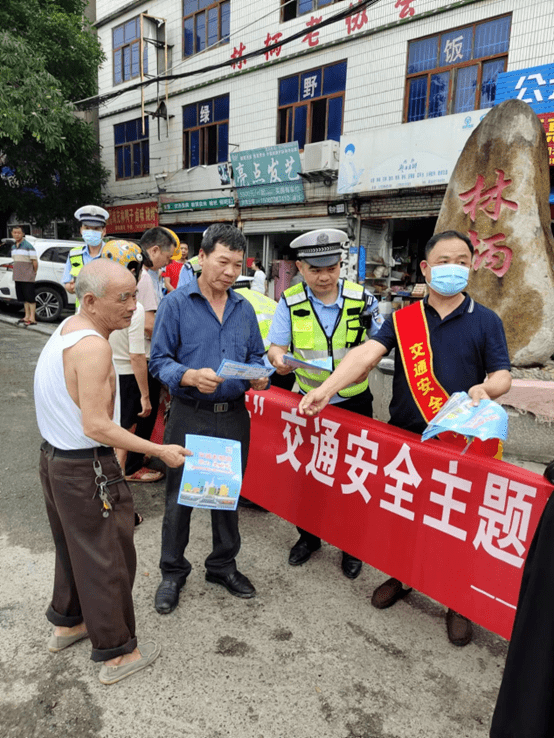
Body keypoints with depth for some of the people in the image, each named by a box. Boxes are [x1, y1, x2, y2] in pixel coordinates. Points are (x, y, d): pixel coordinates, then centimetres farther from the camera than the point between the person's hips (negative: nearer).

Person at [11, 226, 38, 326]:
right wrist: (16, 273, 16)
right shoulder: (13, 247, 13)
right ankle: (27, 316, 21)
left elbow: (35, 262, -10)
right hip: (18, 277, 8)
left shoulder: (28, 246, -10)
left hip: (28, 277, -8)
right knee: (23, 297, 12)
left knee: (30, 297, -5)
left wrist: (33, 273, -3)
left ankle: (32, 318, -2)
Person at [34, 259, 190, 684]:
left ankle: (67, 623, 46)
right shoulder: (93, 347, -25)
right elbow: (97, 427, -27)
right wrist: (160, 452, -22)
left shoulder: (65, 330, 6)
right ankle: (117, 654, 23)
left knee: (74, 547, 26)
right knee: (107, 560, 6)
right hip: (87, 471, -9)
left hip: (55, 459, 10)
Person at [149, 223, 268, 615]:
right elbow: (159, 360, -7)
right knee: (180, 497, 7)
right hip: (190, 416, -4)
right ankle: (173, 573, 29)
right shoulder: (177, 303, -4)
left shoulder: (244, 309, 9)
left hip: (234, 416, 4)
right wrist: (192, 377, -25)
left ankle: (224, 565, 37)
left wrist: (260, 377, -10)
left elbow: (256, 357, 13)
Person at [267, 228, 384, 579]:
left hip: (354, 400, -1)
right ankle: (308, 536, 37)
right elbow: (276, 346, -10)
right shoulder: (291, 302, -8)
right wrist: (279, 359, -34)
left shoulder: (362, 298, -8)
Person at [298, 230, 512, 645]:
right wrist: (326, 389, -26)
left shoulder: (486, 321, -1)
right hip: (404, 436, 2)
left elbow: (502, 376, -2)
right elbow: (366, 354, -12)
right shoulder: (403, 319, 1)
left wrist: (486, 388, -26)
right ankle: (401, 576, 43)